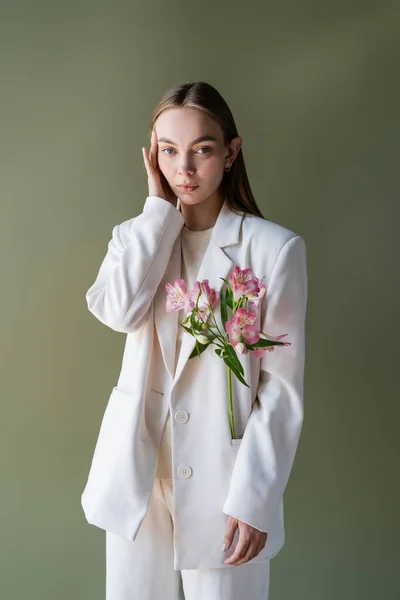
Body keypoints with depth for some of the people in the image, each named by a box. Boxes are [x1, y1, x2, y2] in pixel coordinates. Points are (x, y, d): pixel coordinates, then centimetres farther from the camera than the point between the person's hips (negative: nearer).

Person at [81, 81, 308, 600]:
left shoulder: (275, 247, -8)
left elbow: (283, 385, -9)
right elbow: (116, 310, -15)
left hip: (223, 475, -3)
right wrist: (161, 207, -11)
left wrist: (254, 498, -13)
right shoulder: (139, 235, 6)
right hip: (138, 469, 4)